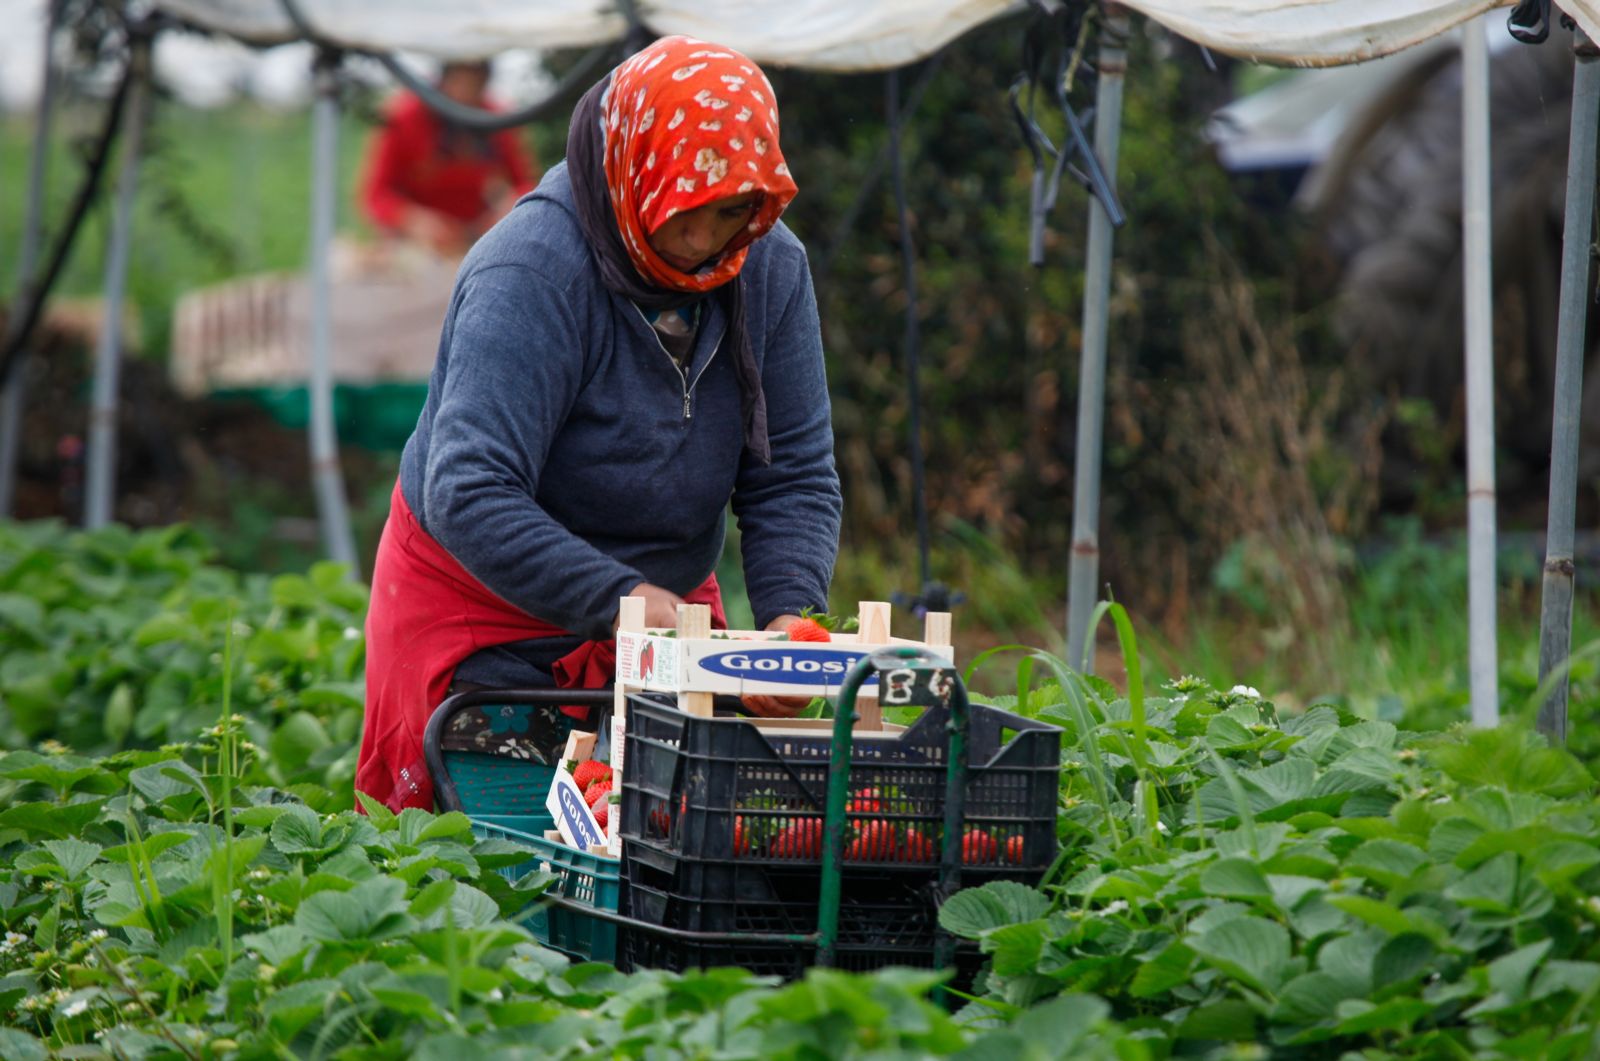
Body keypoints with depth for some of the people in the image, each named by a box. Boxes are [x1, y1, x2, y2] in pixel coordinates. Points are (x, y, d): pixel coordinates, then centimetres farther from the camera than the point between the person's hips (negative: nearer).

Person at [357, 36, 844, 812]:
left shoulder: (771, 269, -7)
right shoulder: (531, 273, -26)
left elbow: (794, 478, -5)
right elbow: (468, 495, -33)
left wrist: (788, 615, -24)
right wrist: (620, 599, -42)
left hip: (667, 595, 5)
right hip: (483, 611, -5)